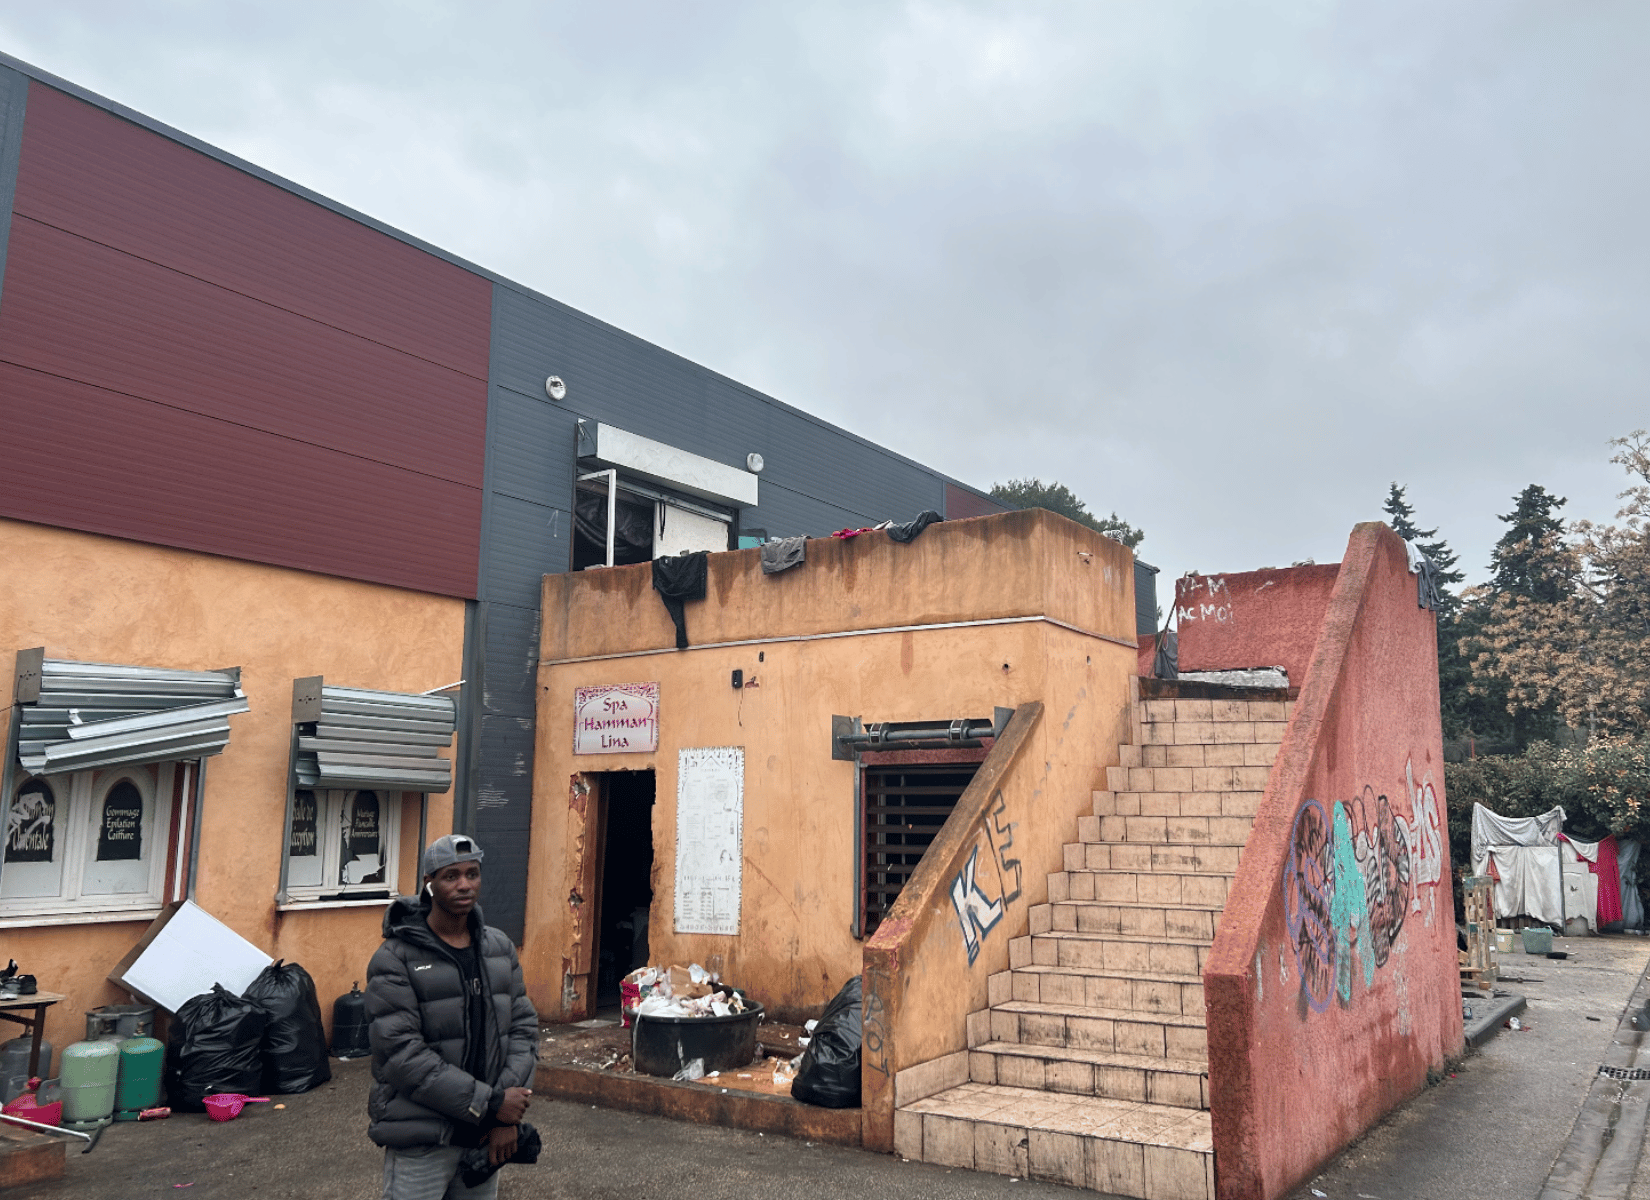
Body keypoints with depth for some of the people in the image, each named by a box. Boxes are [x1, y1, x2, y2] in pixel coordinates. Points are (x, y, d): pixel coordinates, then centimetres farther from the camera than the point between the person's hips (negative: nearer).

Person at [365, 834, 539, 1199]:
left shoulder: (500, 948, 7)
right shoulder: (395, 959, -10)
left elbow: (524, 1026, 5)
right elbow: (401, 1054, -17)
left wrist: (508, 1116, -8)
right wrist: (490, 1103, -17)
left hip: (486, 1135, 5)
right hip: (421, 1142, -4)